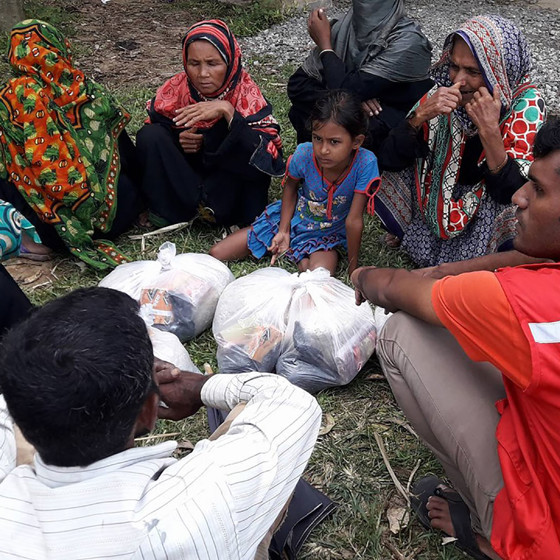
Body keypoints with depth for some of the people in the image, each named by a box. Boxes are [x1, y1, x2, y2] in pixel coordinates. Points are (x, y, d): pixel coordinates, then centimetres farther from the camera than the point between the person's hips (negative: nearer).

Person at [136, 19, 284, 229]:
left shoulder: (246, 93, -17)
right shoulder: (176, 88, -10)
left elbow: (271, 155, -30)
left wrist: (227, 111, -36)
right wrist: (178, 140, -19)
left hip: (231, 182, -2)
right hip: (184, 177, 2)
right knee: (149, 135, -19)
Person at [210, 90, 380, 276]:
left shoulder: (365, 164, -32)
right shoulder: (304, 154, -26)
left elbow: (354, 221, -25)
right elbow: (291, 187, -3)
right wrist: (283, 231, -8)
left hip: (326, 234, -2)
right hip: (290, 219, 2)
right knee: (216, 254, 0)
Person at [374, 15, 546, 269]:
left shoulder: (525, 104, -17)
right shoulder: (440, 94, -10)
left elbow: (514, 194, -23)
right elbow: (388, 161, -12)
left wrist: (489, 130, -33)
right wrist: (420, 115, -27)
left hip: (487, 219, -2)